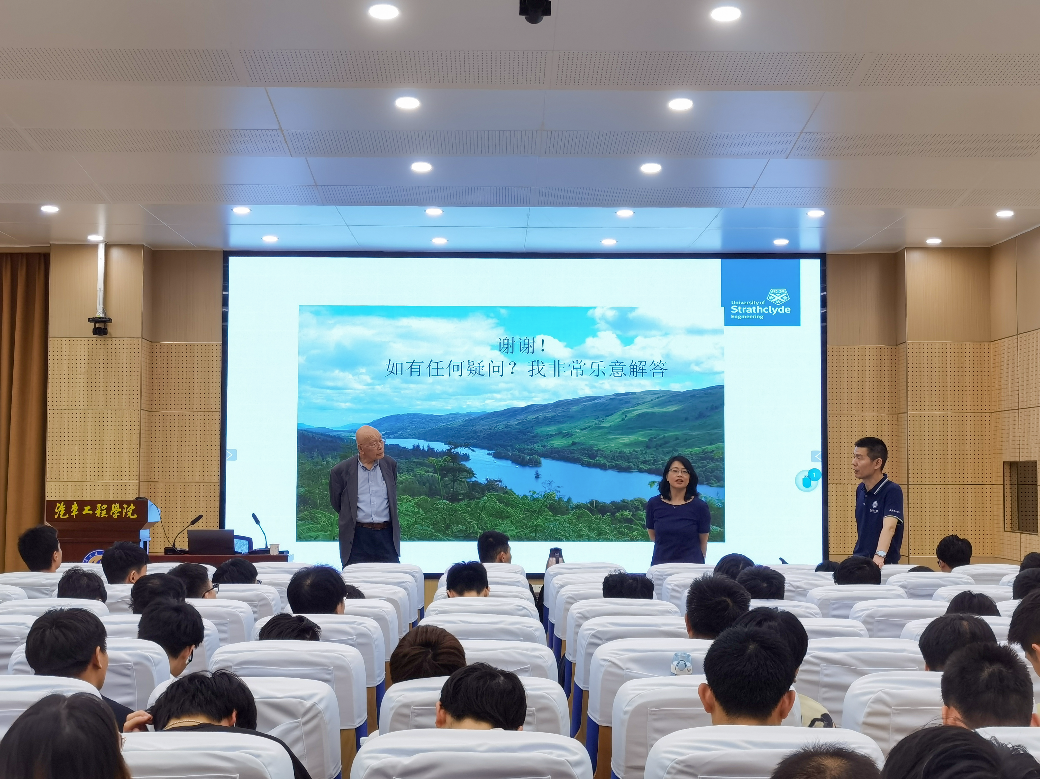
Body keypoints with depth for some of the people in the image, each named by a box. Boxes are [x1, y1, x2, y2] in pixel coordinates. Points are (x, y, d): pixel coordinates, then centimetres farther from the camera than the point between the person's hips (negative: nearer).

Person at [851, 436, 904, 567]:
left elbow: (889, 527, -25)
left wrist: (879, 556, -38)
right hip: (860, 561, 5)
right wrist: (856, 556, 7)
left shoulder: (893, 491, -12)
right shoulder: (860, 490, 6)